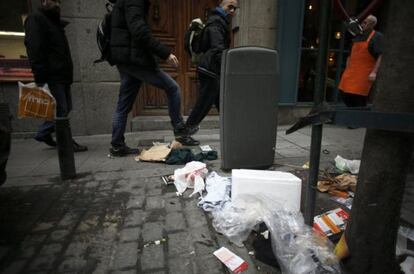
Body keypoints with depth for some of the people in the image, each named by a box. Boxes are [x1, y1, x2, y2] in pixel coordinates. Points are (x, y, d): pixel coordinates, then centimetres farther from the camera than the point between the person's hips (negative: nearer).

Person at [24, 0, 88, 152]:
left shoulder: (56, 22, 25)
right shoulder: (36, 19, -2)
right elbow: (34, 48, -14)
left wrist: (68, 74, 14)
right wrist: (40, 77, -22)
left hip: (62, 75, 9)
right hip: (52, 76, -9)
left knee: (65, 108, 11)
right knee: (61, 109, -8)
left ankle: (43, 134, 25)